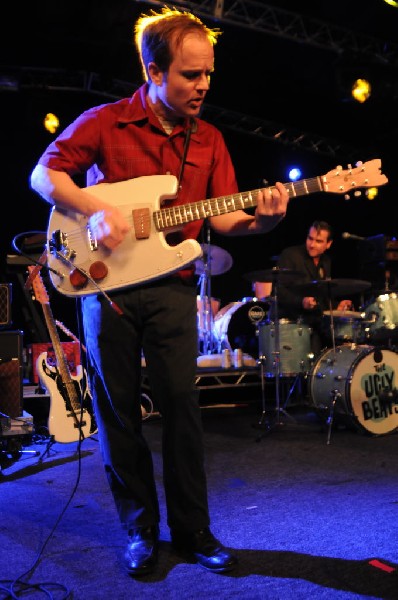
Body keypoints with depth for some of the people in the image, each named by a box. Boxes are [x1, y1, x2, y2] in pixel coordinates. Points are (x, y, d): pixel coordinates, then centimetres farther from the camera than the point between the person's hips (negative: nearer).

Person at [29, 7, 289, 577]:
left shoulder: (208, 139, 10)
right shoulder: (105, 122, 0)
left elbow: (221, 217, 5)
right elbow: (44, 173, 0)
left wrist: (261, 219, -16)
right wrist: (97, 209, -15)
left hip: (171, 285, 2)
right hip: (106, 280, -2)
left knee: (182, 405, 1)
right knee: (118, 411, 5)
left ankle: (192, 528, 16)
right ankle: (140, 528, 20)